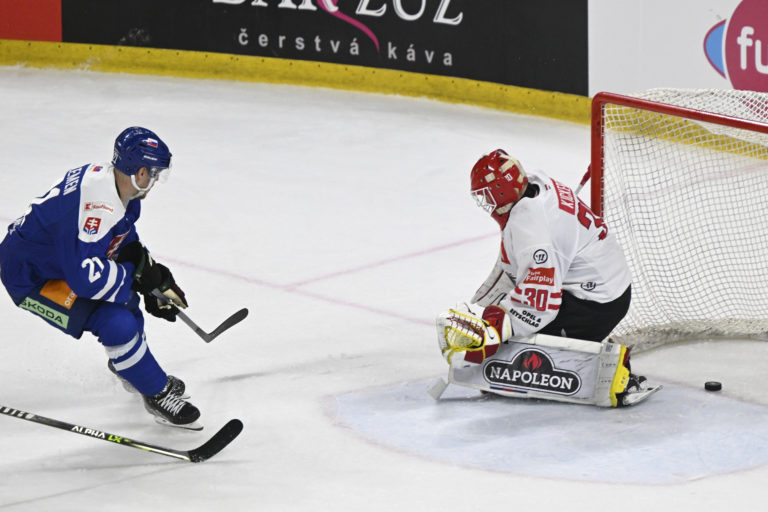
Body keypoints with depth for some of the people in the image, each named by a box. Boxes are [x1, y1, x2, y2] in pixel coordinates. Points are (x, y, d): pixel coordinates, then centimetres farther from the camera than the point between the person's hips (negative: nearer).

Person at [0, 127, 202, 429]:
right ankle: (157, 395, -1)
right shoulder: (94, 205, -35)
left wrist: (154, 277, 4)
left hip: (57, 257, 10)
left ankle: (125, 365, 48)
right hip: (30, 276, -10)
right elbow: (85, 276, -37)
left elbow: (128, 244, 15)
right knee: (117, 322, -19)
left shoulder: (120, 188, -3)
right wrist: (138, 275, -24)